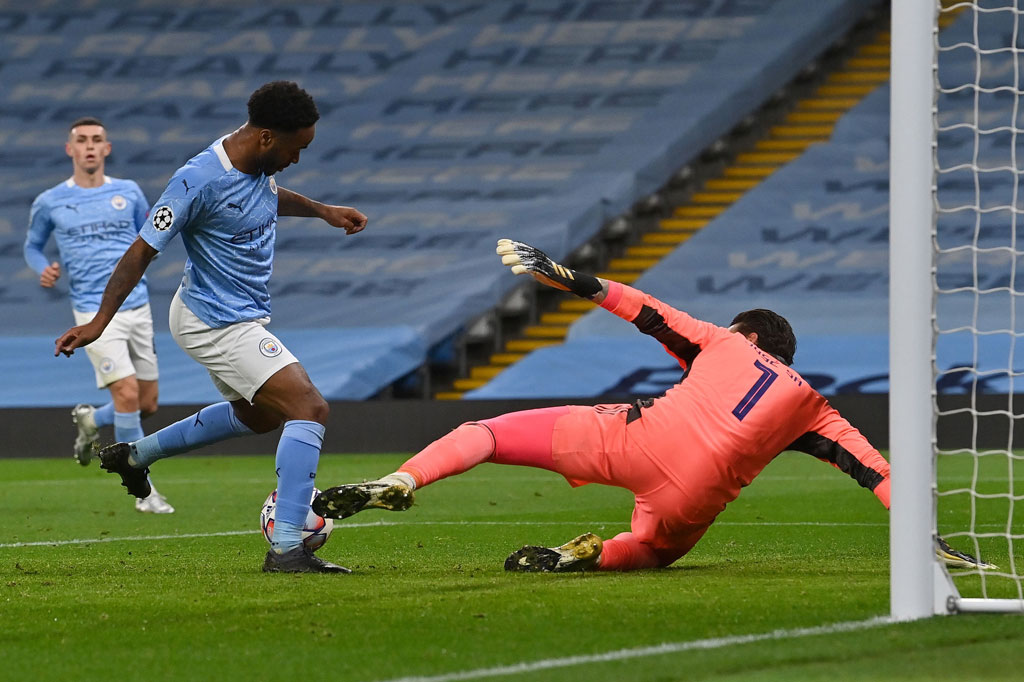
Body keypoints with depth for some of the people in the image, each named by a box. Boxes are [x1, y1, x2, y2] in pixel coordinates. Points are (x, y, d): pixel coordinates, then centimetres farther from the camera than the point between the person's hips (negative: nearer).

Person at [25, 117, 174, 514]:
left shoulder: (128, 193, 7)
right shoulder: (49, 203, 2)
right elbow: (32, 246, 16)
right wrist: (43, 270, -5)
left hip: (137, 307, 4)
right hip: (94, 313, -4)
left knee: (147, 405, 7)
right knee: (127, 394, -18)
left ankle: (90, 421, 39)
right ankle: (143, 490, -8)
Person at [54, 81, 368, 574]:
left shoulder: (257, 166, 0)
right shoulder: (199, 180, -26)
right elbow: (142, 250, -21)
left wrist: (322, 211, 24)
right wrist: (99, 322, -20)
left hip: (242, 317, 10)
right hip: (218, 324, -10)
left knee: (257, 414, 31)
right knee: (309, 408, -19)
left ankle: (134, 455, 43)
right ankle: (286, 548, -24)